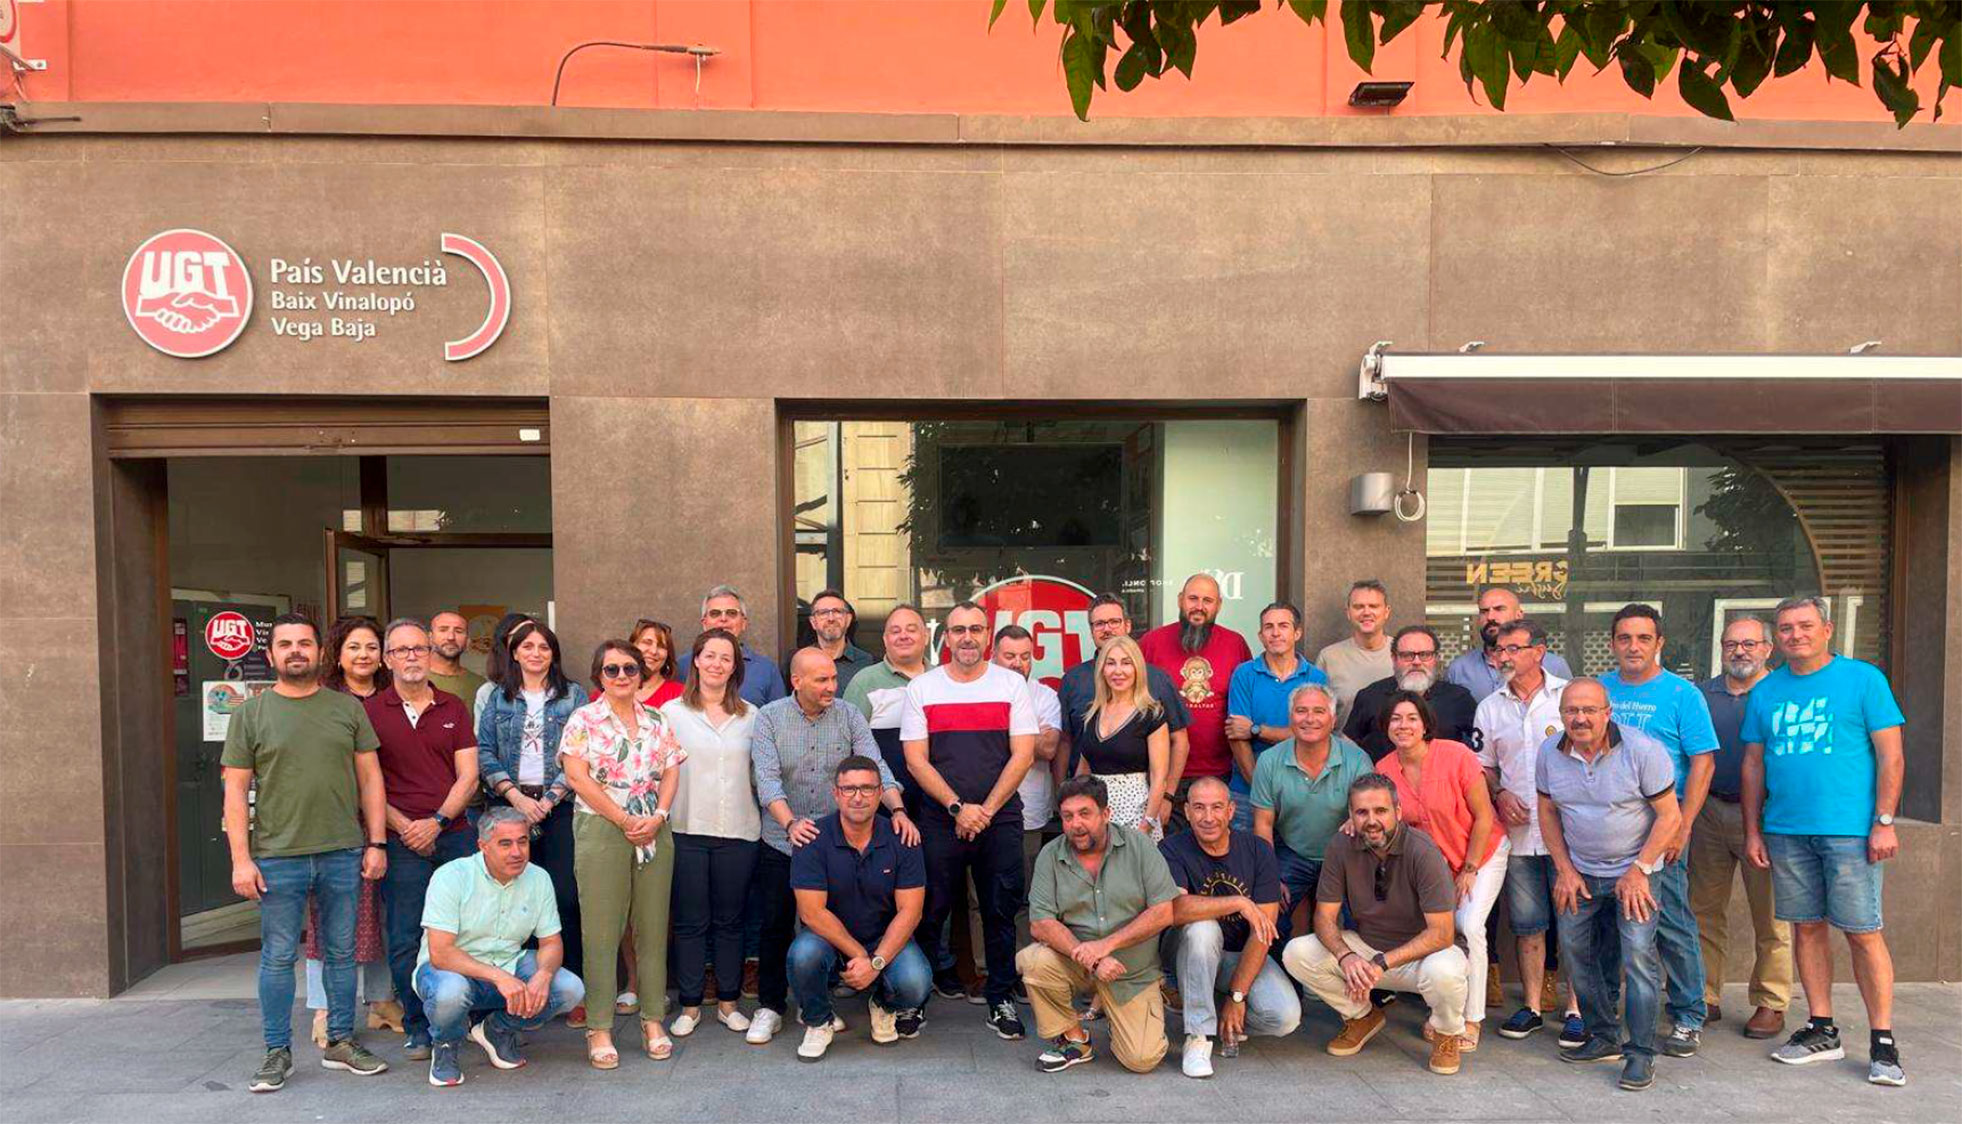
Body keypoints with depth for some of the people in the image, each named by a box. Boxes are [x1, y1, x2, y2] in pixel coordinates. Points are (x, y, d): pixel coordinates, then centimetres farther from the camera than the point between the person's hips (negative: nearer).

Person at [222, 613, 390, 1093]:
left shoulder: (348, 708, 7)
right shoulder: (251, 713, 2)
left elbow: (370, 778, 8)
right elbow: (236, 790, 0)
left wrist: (377, 842, 2)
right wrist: (241, 859, -6)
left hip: (343, 854, 2)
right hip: (277, 856, -2)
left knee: (341, 953, 10)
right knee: (278, 958, 6)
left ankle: (340, 1042, 23)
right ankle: (278, 1052, 19)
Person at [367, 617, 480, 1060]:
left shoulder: (454, 709, 10)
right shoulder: (370, 711, 3)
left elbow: (468, 777, 5)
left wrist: (437, 821, -10)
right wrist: (404, 827, -10)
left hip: (454, 836, 2)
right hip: (400, 841, -2)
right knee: (406, 940, 1)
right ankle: (417, 1028, 15)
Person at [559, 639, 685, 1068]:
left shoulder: (658, 721, 12)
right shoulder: (584, 720, 0)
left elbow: (671, 773, 9)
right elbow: (577, 777, -9)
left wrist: (658, 816, -9)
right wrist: (626, 821, -11)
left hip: (655, 833, 4)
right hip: (601, 829, -4)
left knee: (653, 927, 6)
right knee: (602, 931, -2)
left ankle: (653, 1021, 16)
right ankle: (599, 1028, 6)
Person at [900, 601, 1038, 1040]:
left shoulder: (1012, 684, 5)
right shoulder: (921, 688, 5)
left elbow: (1022, 755, 0)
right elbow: (916, 760, 0)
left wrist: (986, 810, -8)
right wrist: (957, 807, -10)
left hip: (1000, 818, 0)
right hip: (939, 819, 0)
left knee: (1001, 910, 4)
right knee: (931, 909, 3)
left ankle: (1001, 1000, 17)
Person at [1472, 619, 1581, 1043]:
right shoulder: (1490, 707, 10)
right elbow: (1483, 765, 15)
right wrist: (1499, 794, -3)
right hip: (1516, 832, 3)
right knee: (1527, 923, 10)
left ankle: (1577, 1009, 11)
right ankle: (1532, 1006, 20)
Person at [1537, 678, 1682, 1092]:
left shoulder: (1643, 750, -18)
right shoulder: (1549, 752, -6)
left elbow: (1669, 815, -14)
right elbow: (1548, 812, 5)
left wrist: (1639, 870, -16)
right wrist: (1565, 868, -1)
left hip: (1634, 868, -4)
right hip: (1579, 870, 5)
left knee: (1638, 954, -11)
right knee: (1575, 950, 8)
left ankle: (1641, 1053, 0)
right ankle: (1603, 1038, 24)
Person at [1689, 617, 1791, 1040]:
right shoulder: (1702, 694, 11)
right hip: (1710, 811, 4)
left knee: (1769, 914, 2)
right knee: (1705, 909, 7)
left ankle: (1771, 1004, 14)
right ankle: (1705, 998, 17)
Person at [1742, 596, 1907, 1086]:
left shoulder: (1863, 678, 0)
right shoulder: (1766, 691, 11)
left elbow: (1890, 754, -3)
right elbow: (1753, 764, 13)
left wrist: (1885, 822, -9)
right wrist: (1753, 831, 9)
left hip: (1850, 830, -4)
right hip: (1786, 831, 4)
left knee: (1863, 933, -2)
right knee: (1806, 928, 10)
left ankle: (1883, 1042, 9)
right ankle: (1822, 1031, 21)